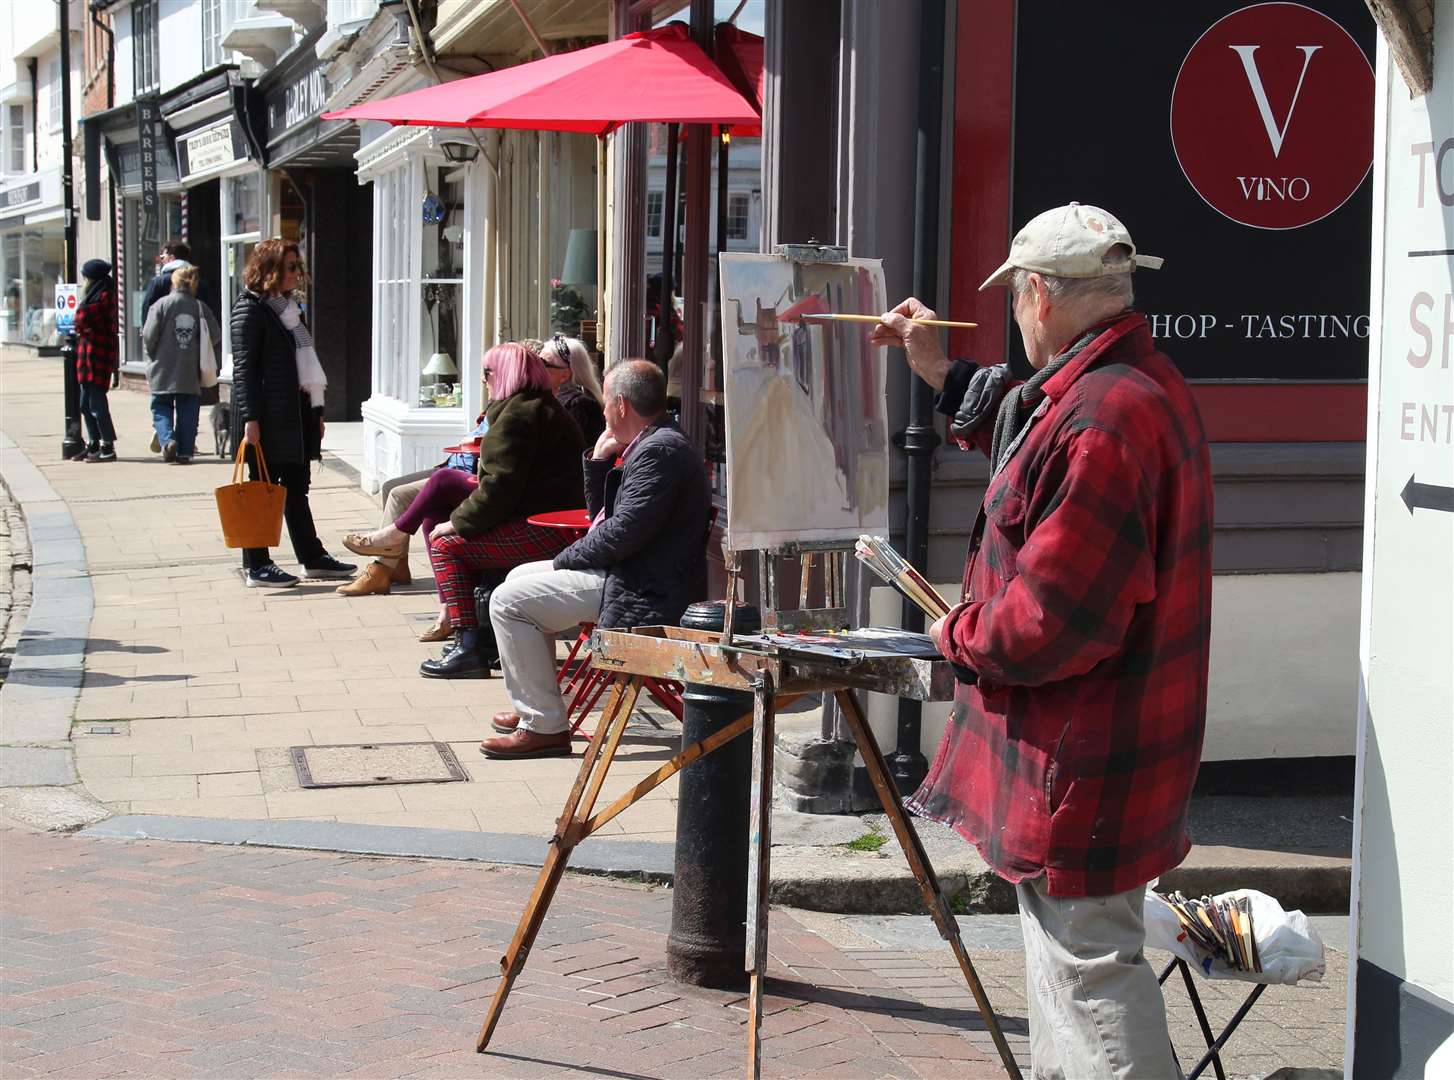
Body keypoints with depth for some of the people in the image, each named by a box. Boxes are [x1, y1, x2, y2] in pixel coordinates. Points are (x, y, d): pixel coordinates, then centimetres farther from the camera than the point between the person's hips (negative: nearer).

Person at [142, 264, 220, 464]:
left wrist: (153, 354, 9)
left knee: (161, 410, 9)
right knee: (187, 413, 9)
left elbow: (149, 337, -9)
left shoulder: (162, 304, -6)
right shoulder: (200, 307, -1)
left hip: (163, 372, -1)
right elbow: (214, 337, -2)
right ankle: (185, 451, 7)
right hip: (191, 373, 2)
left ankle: (167, 439, -13)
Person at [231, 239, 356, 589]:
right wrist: (250, 418, -20)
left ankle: (312, 557, 18)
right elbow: (243, 367, -14)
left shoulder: (288, 308, 19)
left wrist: (316, 411, 19)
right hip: (269, 415, -9)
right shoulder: (250, 308, -8)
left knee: (297, 487, 13)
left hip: (297, 412, 9)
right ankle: (256, 566, 1)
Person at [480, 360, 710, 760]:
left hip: (641, 591, -12)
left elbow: (622, 533, -25)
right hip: (624, 571, 12)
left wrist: (565, 560, -11)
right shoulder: (652, 445, 15)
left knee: (508, 602, -14)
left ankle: (544, 727, -9)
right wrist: (600, 459, 6)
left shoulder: (659, 451, -20)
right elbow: (601, 515, 20)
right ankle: (534, 707, 29)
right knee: (520, 578, 23)